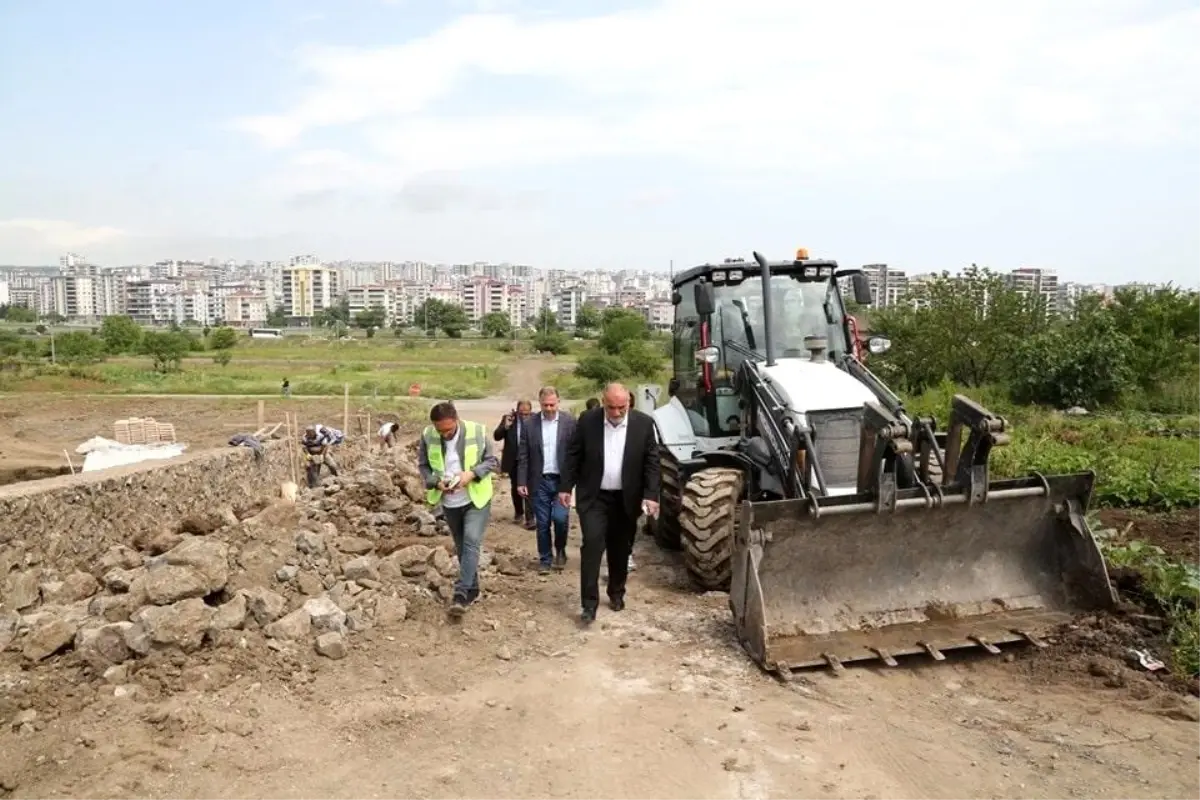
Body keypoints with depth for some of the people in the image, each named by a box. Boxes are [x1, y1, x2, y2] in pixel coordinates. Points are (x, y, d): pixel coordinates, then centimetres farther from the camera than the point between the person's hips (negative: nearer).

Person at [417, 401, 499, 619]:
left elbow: (491, 460, -6)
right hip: (449, 502, 3)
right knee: (461, 547, 14)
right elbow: (423, 465, 1)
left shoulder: (477, 432, -16)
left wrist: (471, 474, -24)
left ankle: (461, 593, -14)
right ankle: (472, 589, 29)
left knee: (471, 542, -16)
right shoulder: (427, 436, -11)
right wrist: (436, 482, -18)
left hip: (476, 499, -3)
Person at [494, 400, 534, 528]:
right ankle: (518, 512, 37)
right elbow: (496, 437, -11)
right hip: (513, 461, 2)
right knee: (515, 488, 17)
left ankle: (529, 518, 1)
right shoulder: (508, 418, -8)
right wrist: (506, 426, -26)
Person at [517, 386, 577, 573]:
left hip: (561, 480, -1)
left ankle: (560, 550, 16)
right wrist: (521, 481, -3)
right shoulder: (531, 423, 0)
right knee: (542, 523, 6)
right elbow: (523, 456, 2)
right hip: (540, 481, 2)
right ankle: (545, 559, 21)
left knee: (560, 518, -11)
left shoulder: (569, 421, -3)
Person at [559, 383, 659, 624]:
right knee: (592, 545, -10)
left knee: (621, 549, 11)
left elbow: (652, 461, -4)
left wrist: (651, 495, -11)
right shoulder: (587, 420, -7)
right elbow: (573, 455, 0)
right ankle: (589, 603, -4)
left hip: (626, 498, 1)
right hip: (594, 496, -1)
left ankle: (617, 593, 31)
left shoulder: (644, 423, -7)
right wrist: (565, 487, -1)